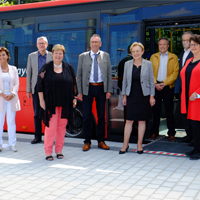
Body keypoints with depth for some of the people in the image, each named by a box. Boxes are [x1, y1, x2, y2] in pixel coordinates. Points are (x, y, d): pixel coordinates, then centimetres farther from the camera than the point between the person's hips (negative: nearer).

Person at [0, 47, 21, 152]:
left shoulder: (13, 69, 11)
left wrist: (12, 94, -9)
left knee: (11, 121, 2)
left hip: (12, 98, 1)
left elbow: (16, 83, 7)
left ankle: (12, 144, 8)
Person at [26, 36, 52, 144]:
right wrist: (28, 90, 5)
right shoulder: (31, 56, 10)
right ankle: (38, 136, 14)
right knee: (37, 113, 5)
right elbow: (28, 73, 10)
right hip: (36, 88, 2)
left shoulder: (52, 56, 4)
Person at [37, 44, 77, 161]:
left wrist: (74, 98, 6)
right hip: (50, 103, -2)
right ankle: (48, 152, 5)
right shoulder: (46, 68, 2)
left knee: (62, 126, 6)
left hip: (65, 103, 2)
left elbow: (74, 84, 11)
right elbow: (40, 84, 1)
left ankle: (59, 150, 17)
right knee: (51, 126, -5)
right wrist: (41, 100, -4)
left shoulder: (69, 68, 8)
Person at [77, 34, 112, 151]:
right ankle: (87, 142, 15)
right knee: (86, 116, 2)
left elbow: (109, 74, 7)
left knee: (101, 116, 7)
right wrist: (80, 92, -2)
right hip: (88, 88, -1)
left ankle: (101, 141, 19)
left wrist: (109, 90, 0)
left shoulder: (106, 56, 7)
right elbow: (79, 75, 4)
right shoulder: (83, 57, 4)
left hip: (101, 88, 1)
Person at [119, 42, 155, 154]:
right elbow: (125, 81, 10)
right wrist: (124, 95, 7)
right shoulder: (127, 64, 5)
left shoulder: (148, 64, 0)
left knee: (142, 120, 6)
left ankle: (140, 145, 17)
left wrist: (152, 96, -2)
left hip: (144, 95, -1)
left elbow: (151, 81, 2)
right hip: (131, 95, 1)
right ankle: (125, 145, 10)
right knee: (129, 120, 0)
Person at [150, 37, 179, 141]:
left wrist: (164, 83, -14)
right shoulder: (153, 57, 11)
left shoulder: (173, 57, 4)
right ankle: (155, 132, 16)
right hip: (155, 86, 2)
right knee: (156, 110, 6)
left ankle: (171, 133, 8)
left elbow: (175, 73, -5)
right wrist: (155, 84, -9)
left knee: (169, 110, 1)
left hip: (168, 86, -2)